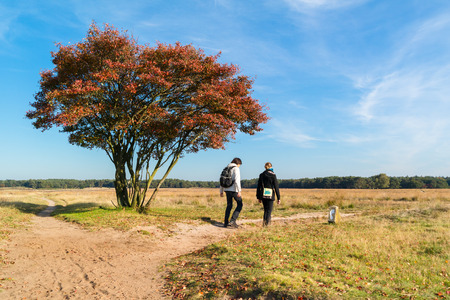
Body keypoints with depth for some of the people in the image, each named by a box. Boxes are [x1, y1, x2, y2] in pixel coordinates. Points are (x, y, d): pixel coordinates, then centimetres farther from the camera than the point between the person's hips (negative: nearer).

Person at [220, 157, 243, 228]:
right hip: (234, 190, -7)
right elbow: (237, 180, -20)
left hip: (227, 189, 7)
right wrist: (239, 191, -23)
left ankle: (226, 223, 13)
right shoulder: (236, 169, -8)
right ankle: (232, 221, -5)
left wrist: (221, 191, 21)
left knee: (229, 206, 15)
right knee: (239, 205, 6)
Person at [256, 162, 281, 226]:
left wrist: (258, 197, 16)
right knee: (269, 210, 4)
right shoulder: (273, 175, -6)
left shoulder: (261, 175, 6)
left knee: (266, 210, 18)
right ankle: (266, 223, -7)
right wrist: (279, 198, -3)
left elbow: (258, 187, 9)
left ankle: (264, 222, 12)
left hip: (263, 195, 4)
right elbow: (276, 187, -7)